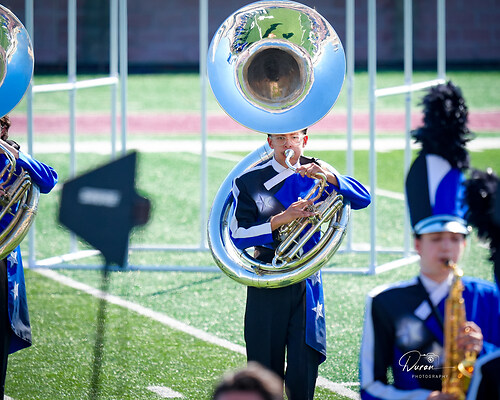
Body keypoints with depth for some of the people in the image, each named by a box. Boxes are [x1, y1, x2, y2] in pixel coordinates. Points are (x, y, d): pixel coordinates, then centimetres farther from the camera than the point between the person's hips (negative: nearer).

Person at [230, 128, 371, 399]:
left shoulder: (317, 174, 7)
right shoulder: (250, 182, 1)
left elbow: (363, 199, -4)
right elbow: (238, 236, -5)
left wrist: (328, 176, -18)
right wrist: (281, 219, -17)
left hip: (306, 283, 1)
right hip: (267, 285, -1)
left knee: (302, 375, -6)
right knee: (266, 373, 2)